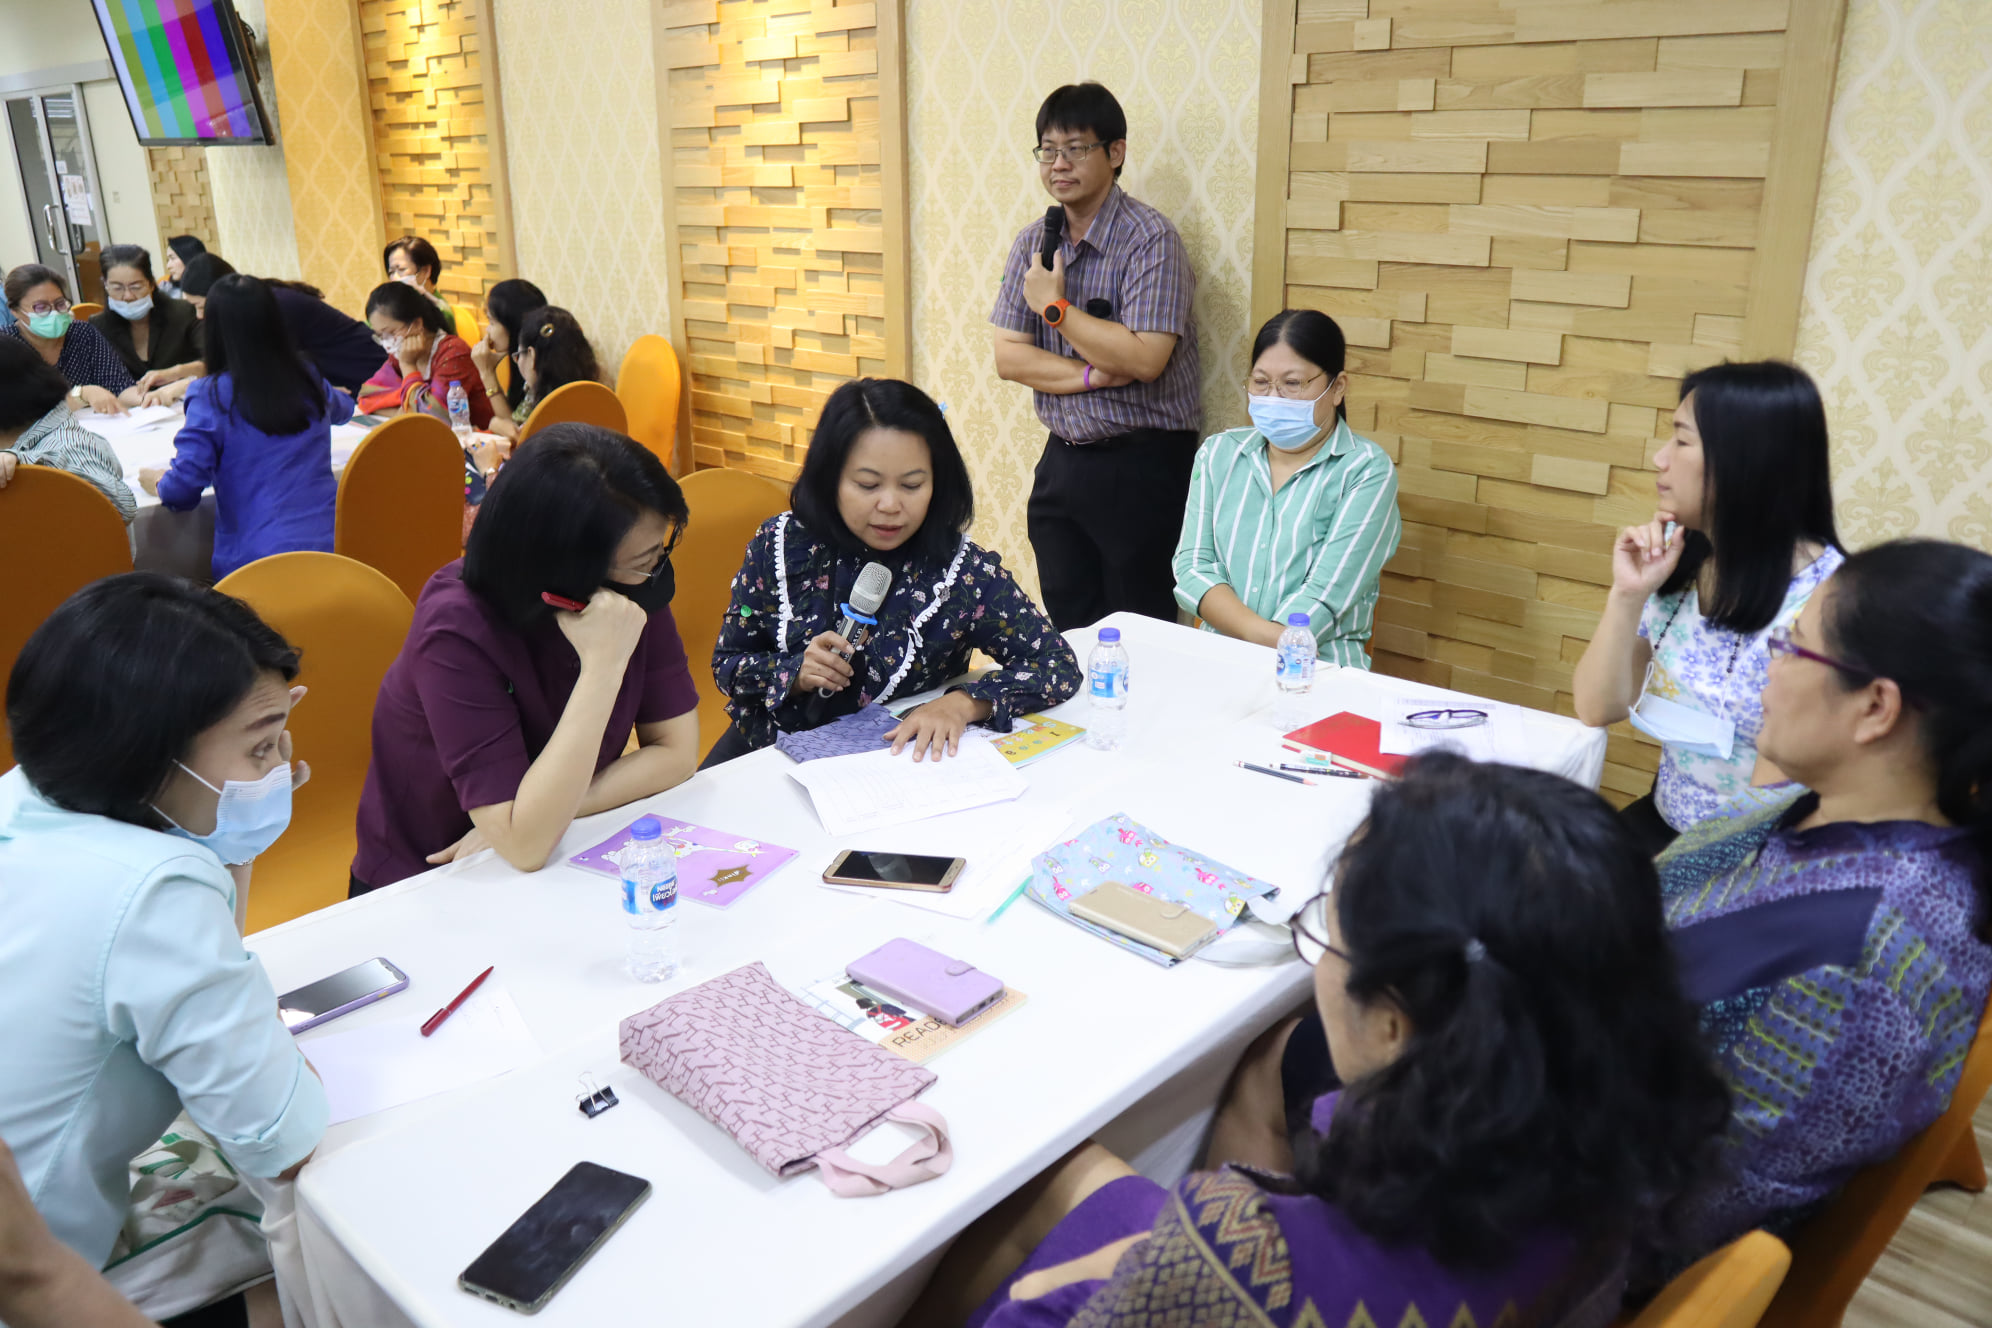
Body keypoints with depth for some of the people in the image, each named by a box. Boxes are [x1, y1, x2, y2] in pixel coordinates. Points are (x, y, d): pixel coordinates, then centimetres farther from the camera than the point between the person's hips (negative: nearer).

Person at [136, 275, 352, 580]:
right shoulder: (308, 380, 9)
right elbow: (343, 408, 35)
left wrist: (159, 483, 14)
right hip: (332, 544, 4)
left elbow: (184, 487, -9)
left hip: (255, 558, -4)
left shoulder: (212, 396, -5)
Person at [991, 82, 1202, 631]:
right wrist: (1094, 375, -14)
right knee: (1068, 631, 14)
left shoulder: (1150, 238, -12)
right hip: (1062, 461, 6)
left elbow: (1143, 359, -23)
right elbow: (1008, 358, 1)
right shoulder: (1032, 244, 6)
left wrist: (1056, 307, -13)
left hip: (1141, 465, -6)